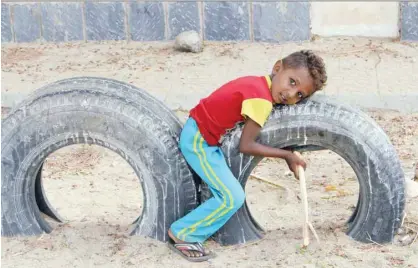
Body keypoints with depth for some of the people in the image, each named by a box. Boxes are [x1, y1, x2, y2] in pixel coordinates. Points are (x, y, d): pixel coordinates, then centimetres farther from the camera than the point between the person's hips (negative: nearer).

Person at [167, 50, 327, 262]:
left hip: (199, 134, 10)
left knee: (227, 194, 17)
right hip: (198, 141, -10)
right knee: (232, 197, -11)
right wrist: (287, 155, -15)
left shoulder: (258, 84, 1)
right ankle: (182, 235, 2)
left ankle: (186, 232, 23)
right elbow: (246, 145, -24)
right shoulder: (262, 100, -27)